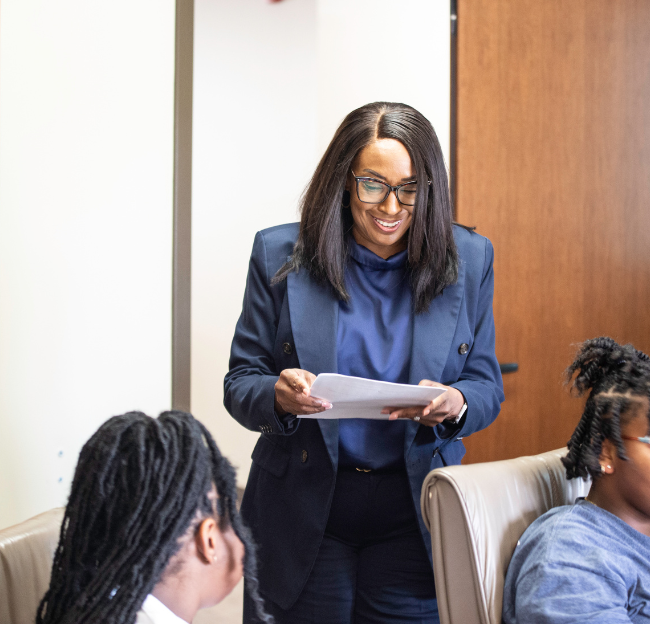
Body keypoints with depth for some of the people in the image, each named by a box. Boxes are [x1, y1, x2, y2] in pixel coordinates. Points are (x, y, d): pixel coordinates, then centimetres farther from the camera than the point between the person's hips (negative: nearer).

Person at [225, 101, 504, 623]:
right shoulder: (280, 255, -4)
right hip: (303, 515, 0)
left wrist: (456, 405, -20)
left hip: (414, 516, 1)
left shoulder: (469, 259, -1)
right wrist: (279, 395, -25)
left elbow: (487, 387, 4)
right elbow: (240, 383, -1)